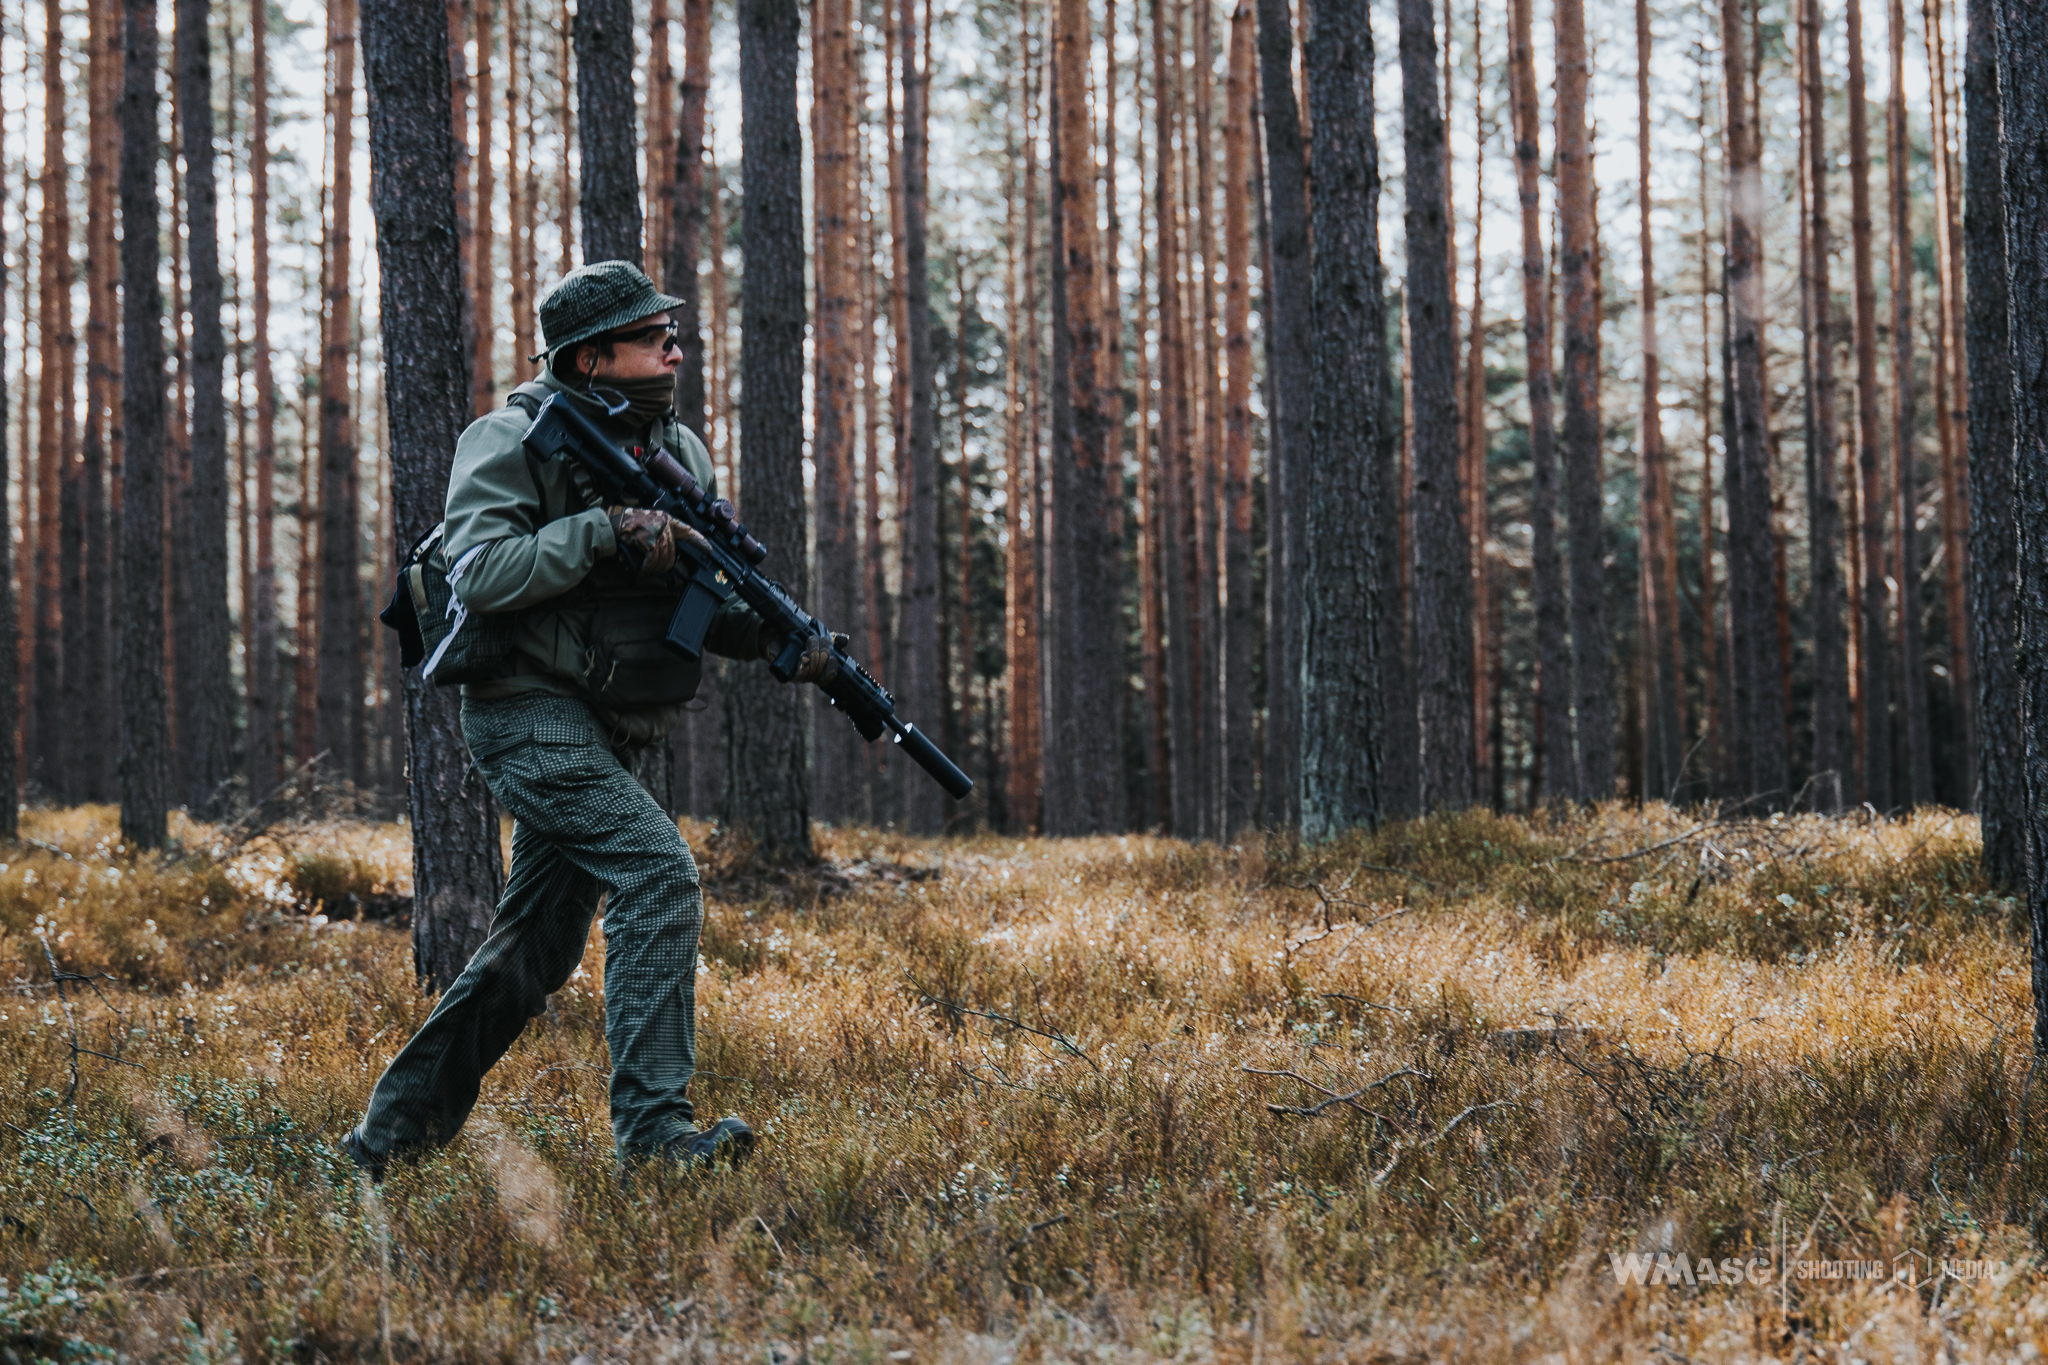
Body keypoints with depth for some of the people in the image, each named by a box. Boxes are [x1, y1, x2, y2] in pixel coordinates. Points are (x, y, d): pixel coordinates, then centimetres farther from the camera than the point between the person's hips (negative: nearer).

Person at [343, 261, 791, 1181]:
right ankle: (651, 1128, -23)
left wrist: (776, 638, -9)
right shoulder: (513, 441, -9)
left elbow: (708, 606, 12)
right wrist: (600, 531, -26)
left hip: (600, 733, 8)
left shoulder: (678, 451, 11)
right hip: (528, 715, -8)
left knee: (536, 948, 10)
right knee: (659, 871, -22)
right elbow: (478, 574, -21)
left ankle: (392, 1132, 21)